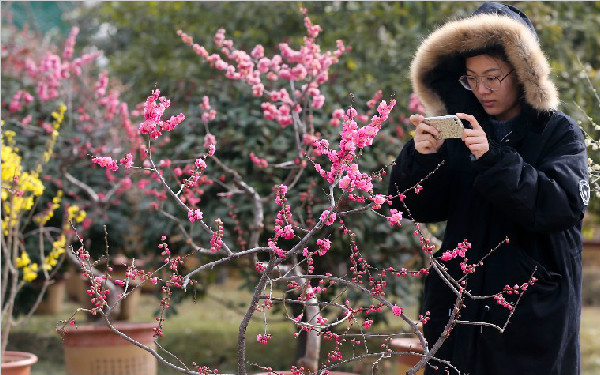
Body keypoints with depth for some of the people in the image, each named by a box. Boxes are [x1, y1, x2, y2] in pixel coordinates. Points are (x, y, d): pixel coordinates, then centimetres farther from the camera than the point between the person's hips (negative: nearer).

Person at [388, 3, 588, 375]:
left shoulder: (559, 132, -3)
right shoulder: (462, 129, 7)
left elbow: (565, 206, -18)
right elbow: (419, 207, 4)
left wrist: (493, 160, -27)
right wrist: (421, 157, -16)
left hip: (534, 312, -3)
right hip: (460, 303, 3)